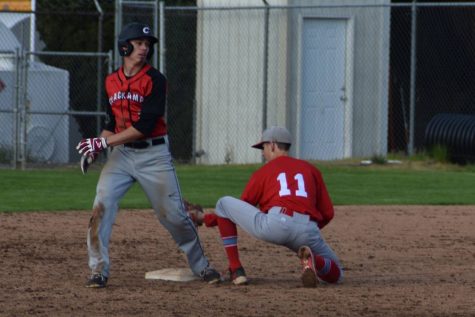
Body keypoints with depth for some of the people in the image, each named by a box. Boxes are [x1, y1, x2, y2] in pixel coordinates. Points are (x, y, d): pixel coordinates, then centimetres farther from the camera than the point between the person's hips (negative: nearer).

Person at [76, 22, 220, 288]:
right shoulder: (112, 82, 8)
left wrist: (104, 142, -19)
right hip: (121, 154, 4)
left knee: (173, 214, 1)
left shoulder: (155, 80, -10)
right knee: (101, 207, -13)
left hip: (154, 155, -4)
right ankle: (99, 271, -8)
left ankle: (201, 266, 19)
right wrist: (97, 148, 0)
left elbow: (145, 126, -18)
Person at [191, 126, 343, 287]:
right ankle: (313, 261, -14)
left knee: (224, 203, 19)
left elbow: (239, 210, 23)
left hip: (274, 225, -3)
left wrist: (205, 218, 38)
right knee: (335, 274, 25)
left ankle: (236, 271, 11)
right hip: (308, 230, 3)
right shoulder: (311, 169, 27)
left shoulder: (264, 171, 19)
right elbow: (327, 213, 21)